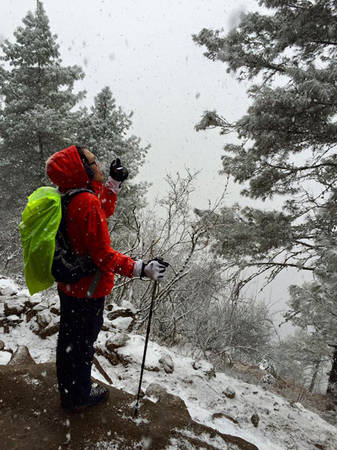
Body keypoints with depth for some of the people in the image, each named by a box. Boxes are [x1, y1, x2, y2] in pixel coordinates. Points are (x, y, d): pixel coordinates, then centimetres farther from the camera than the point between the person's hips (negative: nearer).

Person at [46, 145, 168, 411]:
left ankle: (67, 389, 48)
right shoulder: (88, 203, -29)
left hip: (68, 286, 9)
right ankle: (80, 396, 37)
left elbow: (103, 213, 16)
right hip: (88, 291, -9)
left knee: (69, 339, 25)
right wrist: (141, 269, -29)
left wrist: (115, 182, 14)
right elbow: (103, 256, -29)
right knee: (83, 343, 13)